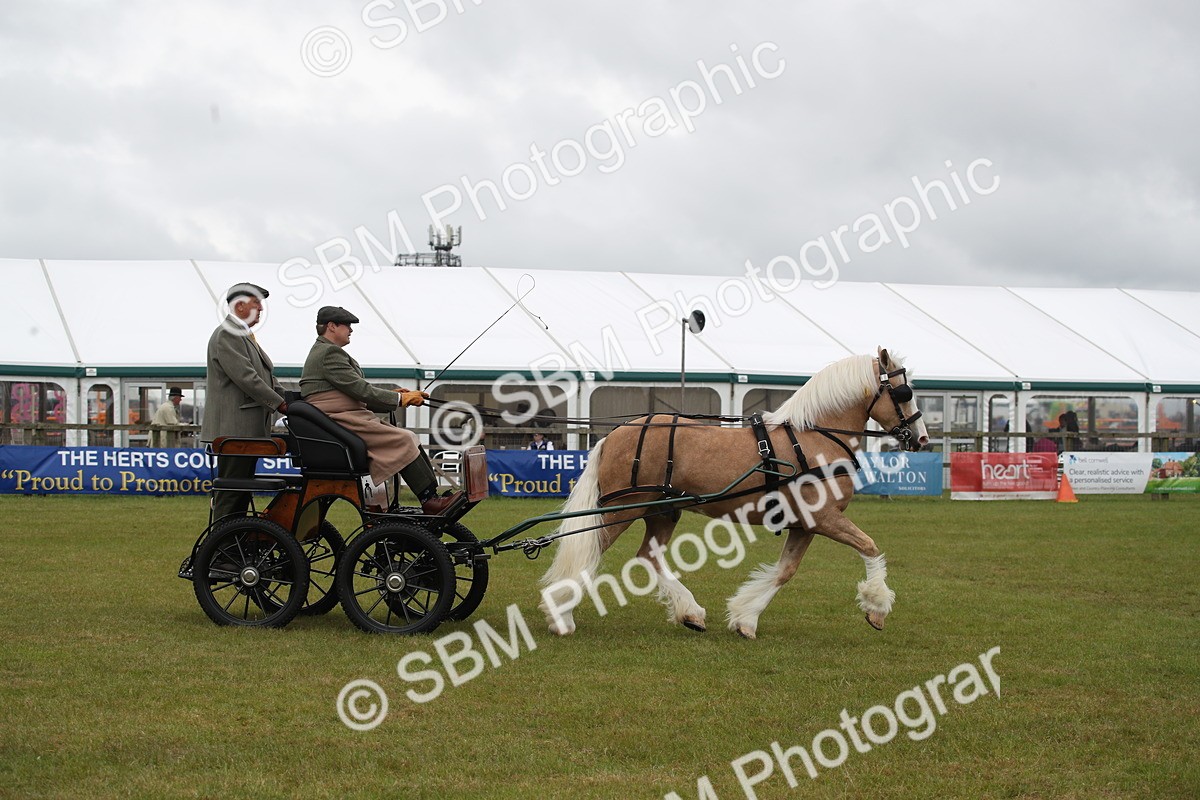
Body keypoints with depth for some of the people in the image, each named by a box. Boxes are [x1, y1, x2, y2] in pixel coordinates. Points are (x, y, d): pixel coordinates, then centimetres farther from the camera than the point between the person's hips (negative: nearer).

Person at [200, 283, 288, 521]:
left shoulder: (244, 336, 22)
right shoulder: (226, 335, -11)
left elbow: (266, 376, 20)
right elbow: (245, 377, -19)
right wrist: (279, 403, -15)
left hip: (248, 429, 10)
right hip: (234, 428, -10)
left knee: (242, 491, 11)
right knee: (231, 491, -10)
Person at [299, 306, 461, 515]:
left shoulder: (325, 352, 23)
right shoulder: (328, 353, -11)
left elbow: (357, 392, 20)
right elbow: (360, 390, -17)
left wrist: (395, 396, 8)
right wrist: (400, 399, -12)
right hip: (340, 424, -11)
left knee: (410, 438, 1)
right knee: (403, 441, -21)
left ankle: (433, 494, -7)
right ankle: (430, 501, -22)